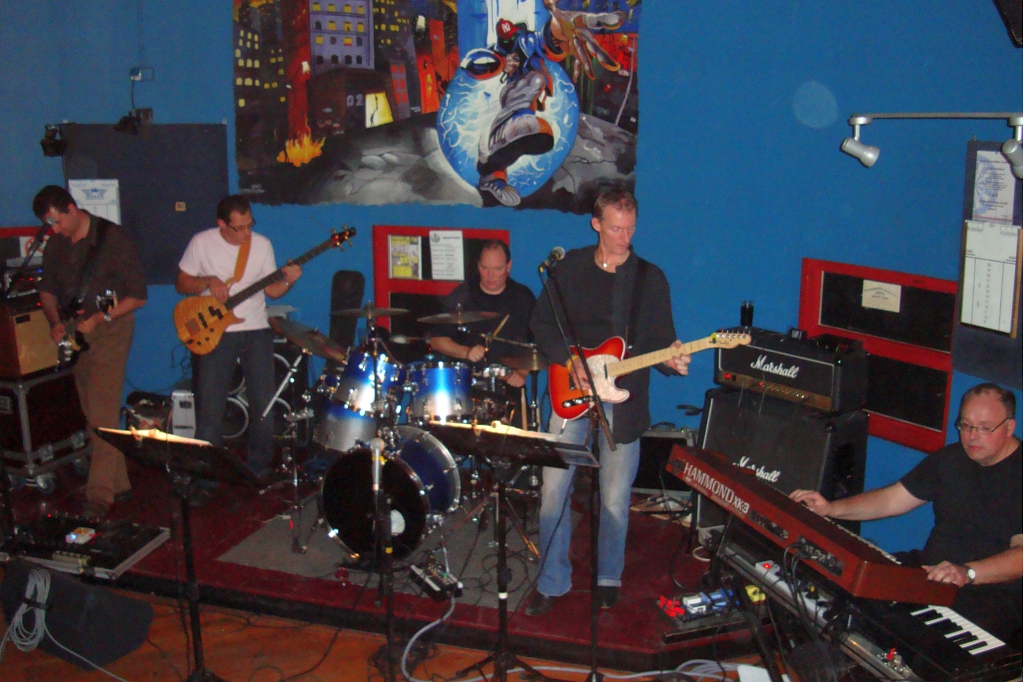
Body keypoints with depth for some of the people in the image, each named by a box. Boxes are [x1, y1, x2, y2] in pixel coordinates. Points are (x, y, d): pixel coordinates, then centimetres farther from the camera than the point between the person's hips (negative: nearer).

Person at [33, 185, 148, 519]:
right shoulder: (55, 245, 7)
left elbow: (138, 295, -11)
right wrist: (55, 322, -1)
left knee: (103, 414, -12)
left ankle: (99, 495, -10)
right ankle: (118, 483, 19)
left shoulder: (114, 238, -11)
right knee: (94, 415, 9)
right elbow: (47, 290, 17)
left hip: (110, 329, -7)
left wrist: (100, 319, -19)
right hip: (75, 334, 7)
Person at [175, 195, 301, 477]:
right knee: (209, 407, -2)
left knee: (265, 403, 2)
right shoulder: (202, 242, -4)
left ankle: (260, 468, 19)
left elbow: (271, 290, 6)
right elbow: (181, 284, 3)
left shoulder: (262, 244, 2)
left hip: (256, 330, 2)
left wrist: (287, 281, -14)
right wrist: (208, 282, -15)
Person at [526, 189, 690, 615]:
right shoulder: (570, 267, 4)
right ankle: (552, 582, 17)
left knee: (615, 500, 5)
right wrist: (569, 360, -8)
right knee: (554, 491, 0)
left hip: (623, 400, 0)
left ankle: (609, 577, 27)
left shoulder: (650, 278, 2)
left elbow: (661, 340, 2)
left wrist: (670, 360, -21)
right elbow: (541, 321, 6)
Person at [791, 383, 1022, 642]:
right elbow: (890, 499, 13)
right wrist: (831, 509, -1)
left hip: (995, 589, -7)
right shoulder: (951, 458, 13)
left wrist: (967, 573, -37)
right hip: (931, 569, 7)